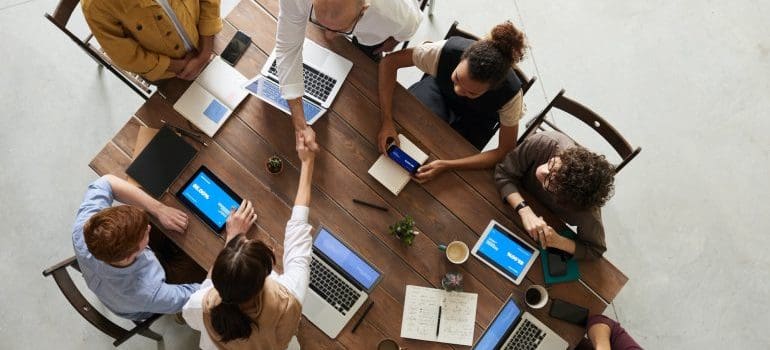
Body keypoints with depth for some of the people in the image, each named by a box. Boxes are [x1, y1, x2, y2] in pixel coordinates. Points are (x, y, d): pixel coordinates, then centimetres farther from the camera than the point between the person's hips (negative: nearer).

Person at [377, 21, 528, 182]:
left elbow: (506, 151, -30)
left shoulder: (510, 93, -39)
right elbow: (389, 61, -29)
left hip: (475, 119, 0)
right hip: (440, 89, 1)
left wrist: (446, 165, -40)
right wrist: (387, 121, -39)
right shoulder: (446, 50, -40)